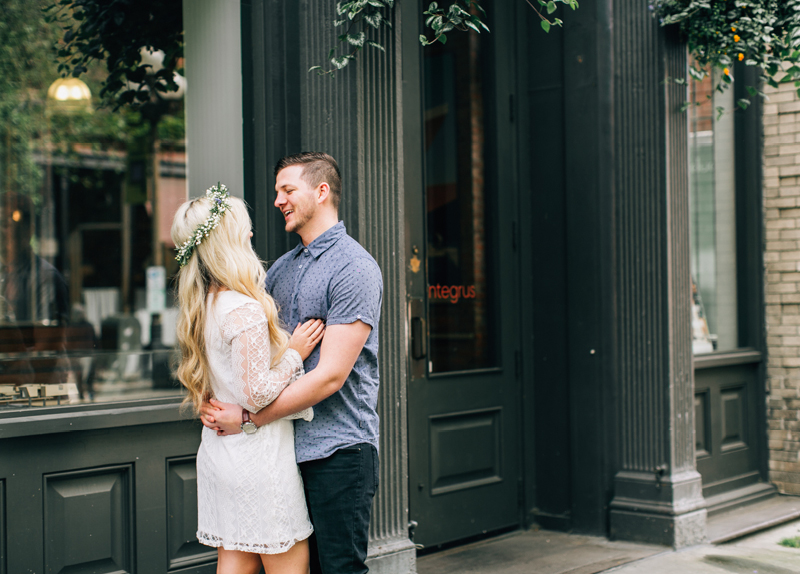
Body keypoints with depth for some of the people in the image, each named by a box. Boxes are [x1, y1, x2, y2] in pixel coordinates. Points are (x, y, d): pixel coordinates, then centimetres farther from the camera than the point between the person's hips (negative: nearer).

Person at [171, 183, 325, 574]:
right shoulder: (246, 311, -20)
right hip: (258, 454, -8)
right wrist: (294, 353, -10)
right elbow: (257, 393, -20)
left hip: (218, 450, 9)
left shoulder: (202, 306, 7)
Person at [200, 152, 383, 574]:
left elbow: (330, 375, -18)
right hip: (288, 447, 8)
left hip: (337, 449, -7)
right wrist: (215, 402, -1)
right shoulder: (281, 269, 15)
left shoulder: (354, 267, -11)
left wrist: (248, 418, -16)